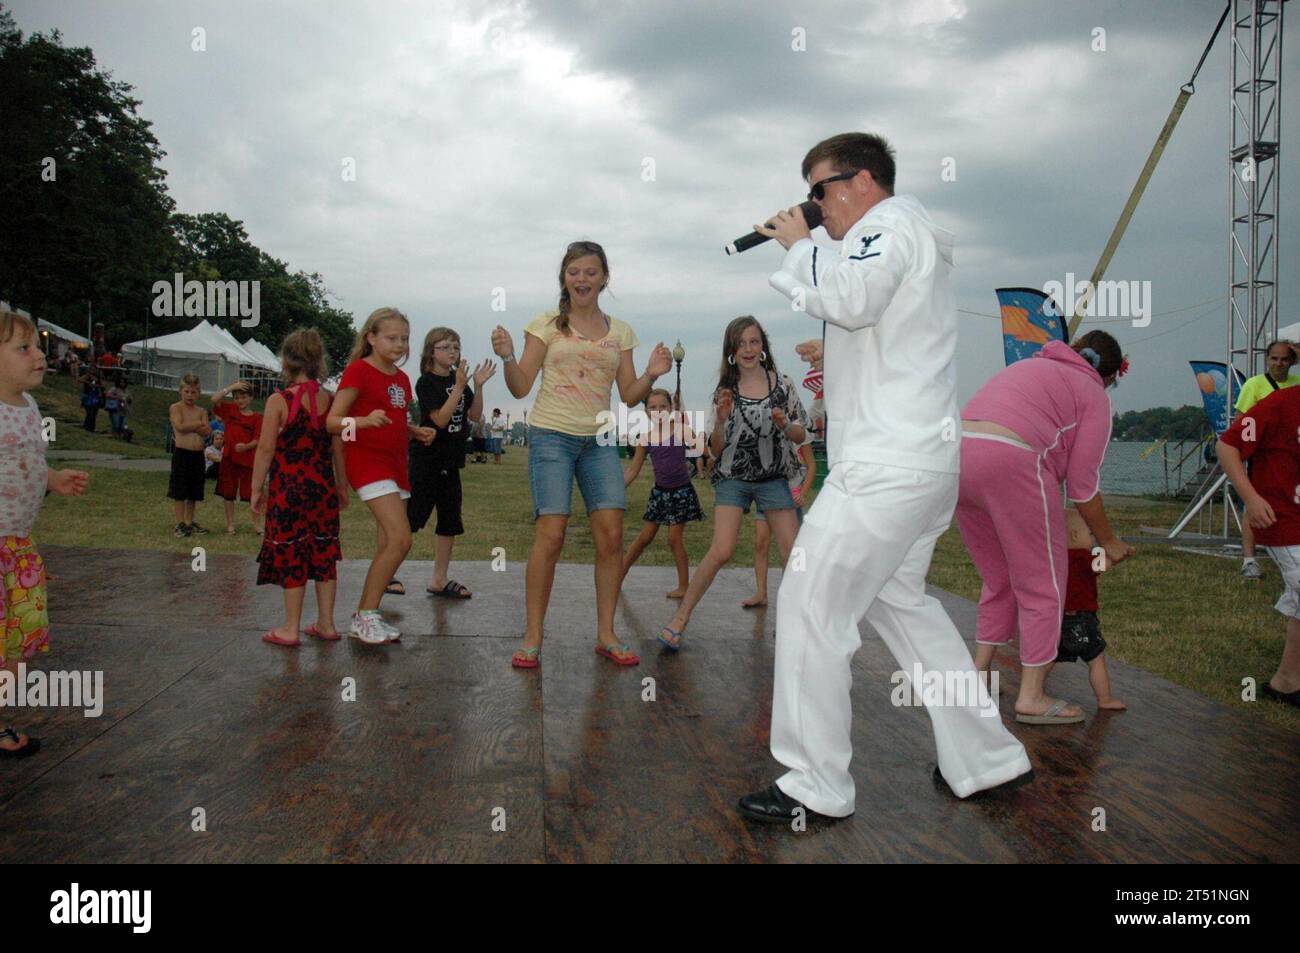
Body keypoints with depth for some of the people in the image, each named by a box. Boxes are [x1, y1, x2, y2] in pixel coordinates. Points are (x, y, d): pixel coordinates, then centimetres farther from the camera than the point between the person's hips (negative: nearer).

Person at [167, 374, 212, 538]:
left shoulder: (202, 411, 11)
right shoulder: (175, 408, 0)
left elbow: (207, 432, -3)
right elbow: (180, 426, -16)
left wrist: (190, 426, -16)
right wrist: (199, 424, -8)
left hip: (198, 455, 4)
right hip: (182, 453, -4)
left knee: (193, 493, 11)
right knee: (180, 493, -2)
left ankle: (189, 523, 20)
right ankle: (180, 524, 4)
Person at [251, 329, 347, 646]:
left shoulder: (278, 401, -10)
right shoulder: (331, 401, 2)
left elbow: (265, 449, -9)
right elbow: (339, 448, 5)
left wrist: (256, 489, -1)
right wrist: (342, 486, 15)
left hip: (287, 489, -4)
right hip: (322, 487, 4)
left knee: (292, 558, 4)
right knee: (324, 554, 12)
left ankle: (291, 629, 11)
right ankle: (326, 624, 18)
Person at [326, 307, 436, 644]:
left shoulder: (401, 378, 14)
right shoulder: (358, 370, -9)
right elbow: (332, 421, -15)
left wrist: (417, 431, 7)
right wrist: (364, 421, -33)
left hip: (395, 462, 8)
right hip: (368, 461, -8)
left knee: (389, 544, 6)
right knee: (401, 538, -18)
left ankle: (365, 616, 15)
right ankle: (367, 615, -8)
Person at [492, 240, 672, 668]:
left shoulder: (619, 331, 13)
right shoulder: (547, 324, 5)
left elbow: (629, 396, 11)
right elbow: (521, 388, 2)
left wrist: (651, 376, -8)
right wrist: (507, 357, -16)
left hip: (599, 440, 3)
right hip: (552, 436, -3)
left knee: (611, 533, -7)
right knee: (551, 534, -11)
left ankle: (606, 633, 6)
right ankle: (532, 636, 0)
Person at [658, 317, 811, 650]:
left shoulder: (783, 385, 2)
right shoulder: (726, 391, 1)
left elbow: (801, 436, 7)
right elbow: (717, 448, 2)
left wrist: (785, 425, -14)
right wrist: (722, 419, -16)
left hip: (773, 479, 2)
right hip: (733, 478, -1)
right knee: (722, 550, -17)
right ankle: (679, 619, -8)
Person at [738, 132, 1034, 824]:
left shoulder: (890, 223, -6)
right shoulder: (906, 233, 26)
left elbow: (850, 299, -26)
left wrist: (798, 245, -10)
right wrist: (838, 356, 19)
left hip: (887, 466, -11)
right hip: (925, 461, 11)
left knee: (811, 607, -6)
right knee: (898, 599, 19)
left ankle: (817, 786, 2)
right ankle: (988, 756, 25)